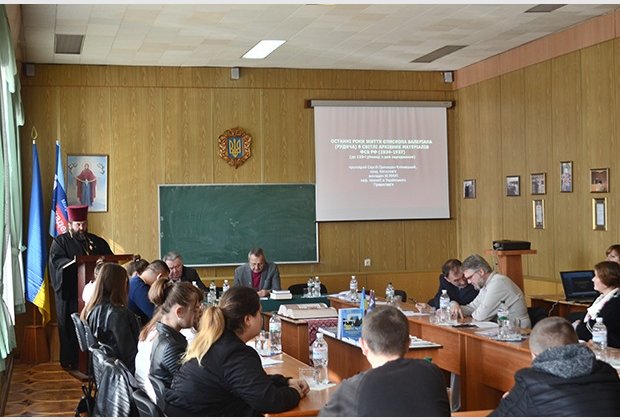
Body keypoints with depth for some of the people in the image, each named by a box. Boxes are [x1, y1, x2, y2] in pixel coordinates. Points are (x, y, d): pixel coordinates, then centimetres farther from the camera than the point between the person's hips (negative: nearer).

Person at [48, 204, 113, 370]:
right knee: (70, 328, -2)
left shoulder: (97, 242, 18)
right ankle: (70, 361, 5)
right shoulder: (60, 241, 7)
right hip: (70, 292, -3)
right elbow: (57, 260, -10)